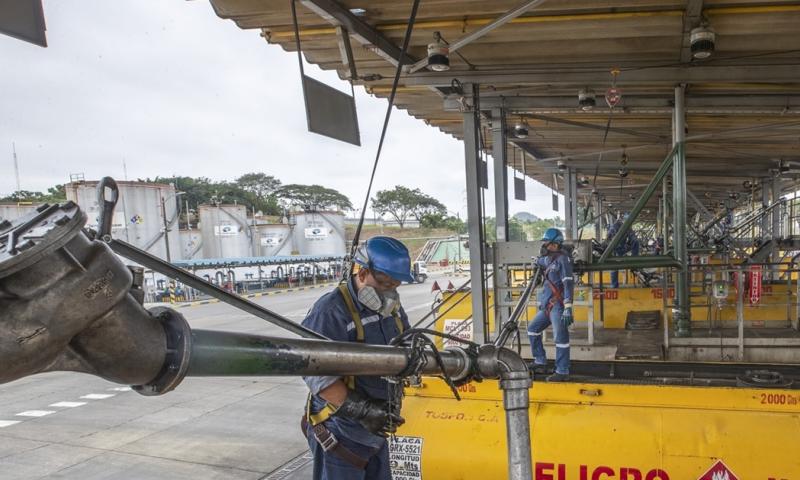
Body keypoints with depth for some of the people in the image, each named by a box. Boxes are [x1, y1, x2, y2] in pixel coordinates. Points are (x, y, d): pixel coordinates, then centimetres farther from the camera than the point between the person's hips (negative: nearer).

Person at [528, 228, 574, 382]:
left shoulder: (563, 259, -12)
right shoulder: (549, 259, 14)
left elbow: (568, 284, -20)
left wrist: (568, 308, -25)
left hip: (557, 306, -10)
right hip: (547, 305, 10)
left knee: (561, 338, -6)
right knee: (533, 329, 17)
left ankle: (562, 372, 0)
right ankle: (540, 362, 27)